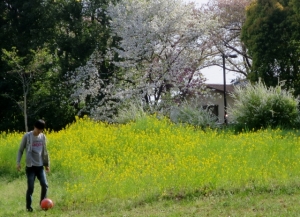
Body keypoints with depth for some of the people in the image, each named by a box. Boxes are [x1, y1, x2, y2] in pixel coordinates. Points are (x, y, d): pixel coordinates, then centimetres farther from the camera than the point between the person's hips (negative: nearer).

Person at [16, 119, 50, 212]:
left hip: (40, 166, 4)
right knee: (30, 187, -6)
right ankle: (28, 206, 7)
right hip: (30, 166, -4)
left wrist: (47, 164, 19)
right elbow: (20, 150, 0)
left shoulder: (43, 137, 7)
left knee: (45, 185, -5)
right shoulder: (27, 136, -5)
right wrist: (18, 162, -9)